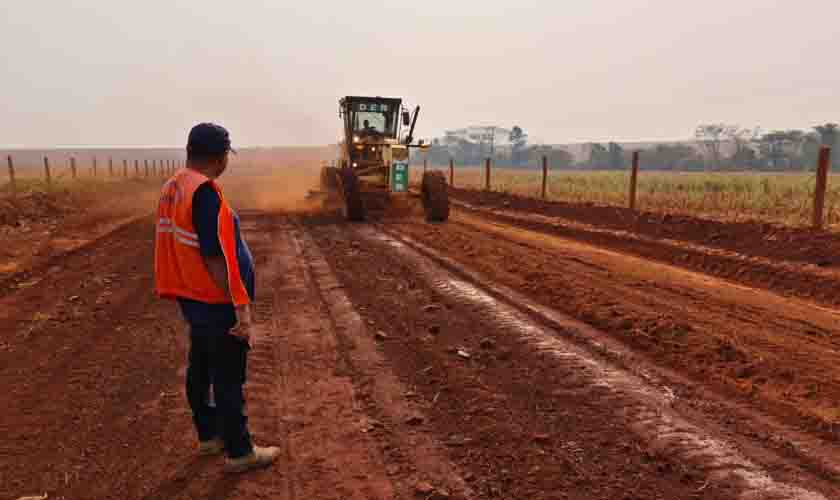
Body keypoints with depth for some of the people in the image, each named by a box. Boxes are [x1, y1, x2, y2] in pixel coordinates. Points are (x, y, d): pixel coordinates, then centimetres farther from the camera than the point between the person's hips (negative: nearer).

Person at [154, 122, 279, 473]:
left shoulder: (171, 188, 5)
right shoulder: (204, 191, -23)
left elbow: (181, 247, 12)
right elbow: (216, 257, -25)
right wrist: (241, 306, -20)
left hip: (193, 299, 9)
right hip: (217, 303, -9)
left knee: (200, 370, 20)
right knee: (229, 380, 3)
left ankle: (208, 436, 36)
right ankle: (239, 453, 18)